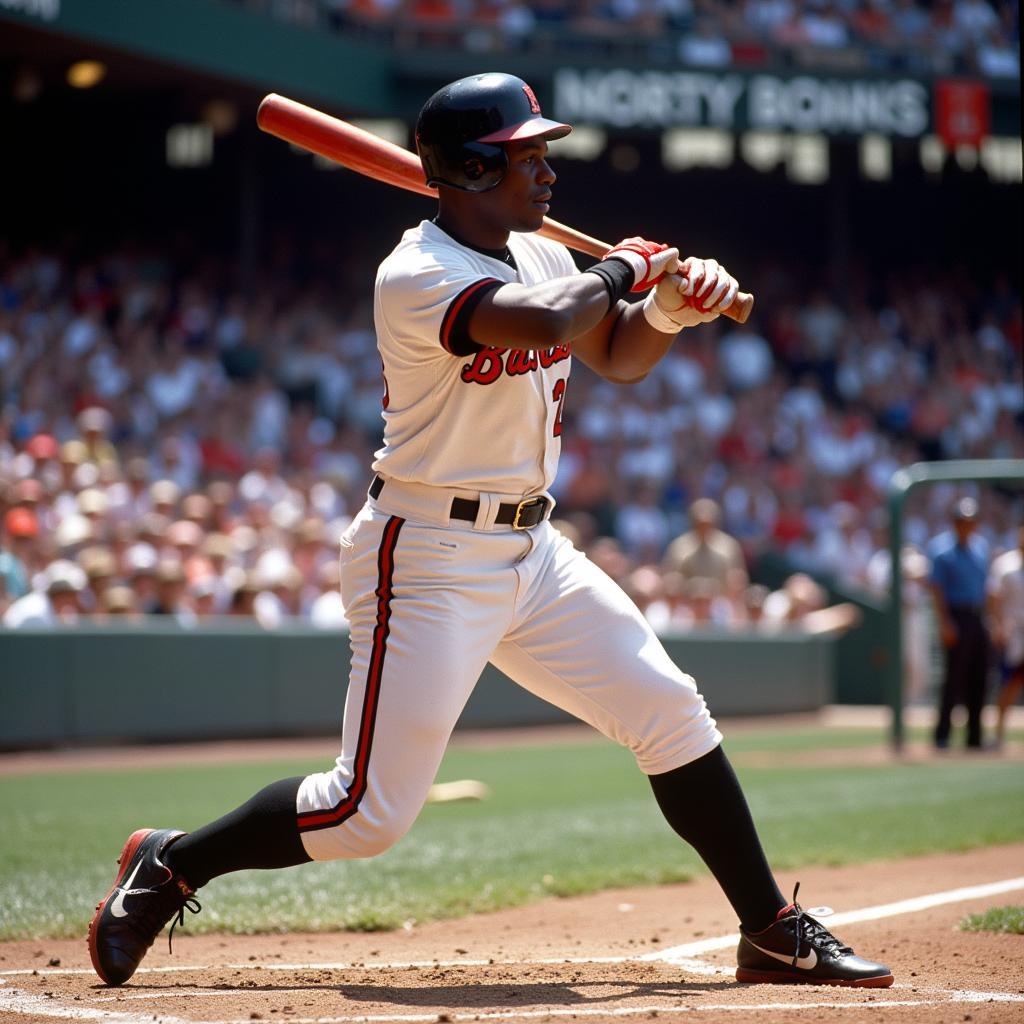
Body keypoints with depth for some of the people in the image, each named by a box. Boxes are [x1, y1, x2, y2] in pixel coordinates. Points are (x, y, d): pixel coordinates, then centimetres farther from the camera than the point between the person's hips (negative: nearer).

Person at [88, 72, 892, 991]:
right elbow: (545, 323, -35)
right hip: (429, 561, -8)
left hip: (531, 551, 8)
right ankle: (167, 866, 12)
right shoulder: (417, 276, -19)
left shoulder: (538, 257, 8)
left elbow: (620, 356, 19)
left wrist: (671, 304, -2)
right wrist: (620, 268, -15)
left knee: (671, 712, 3)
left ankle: (774, 934, 12)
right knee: (370, 811, -8)